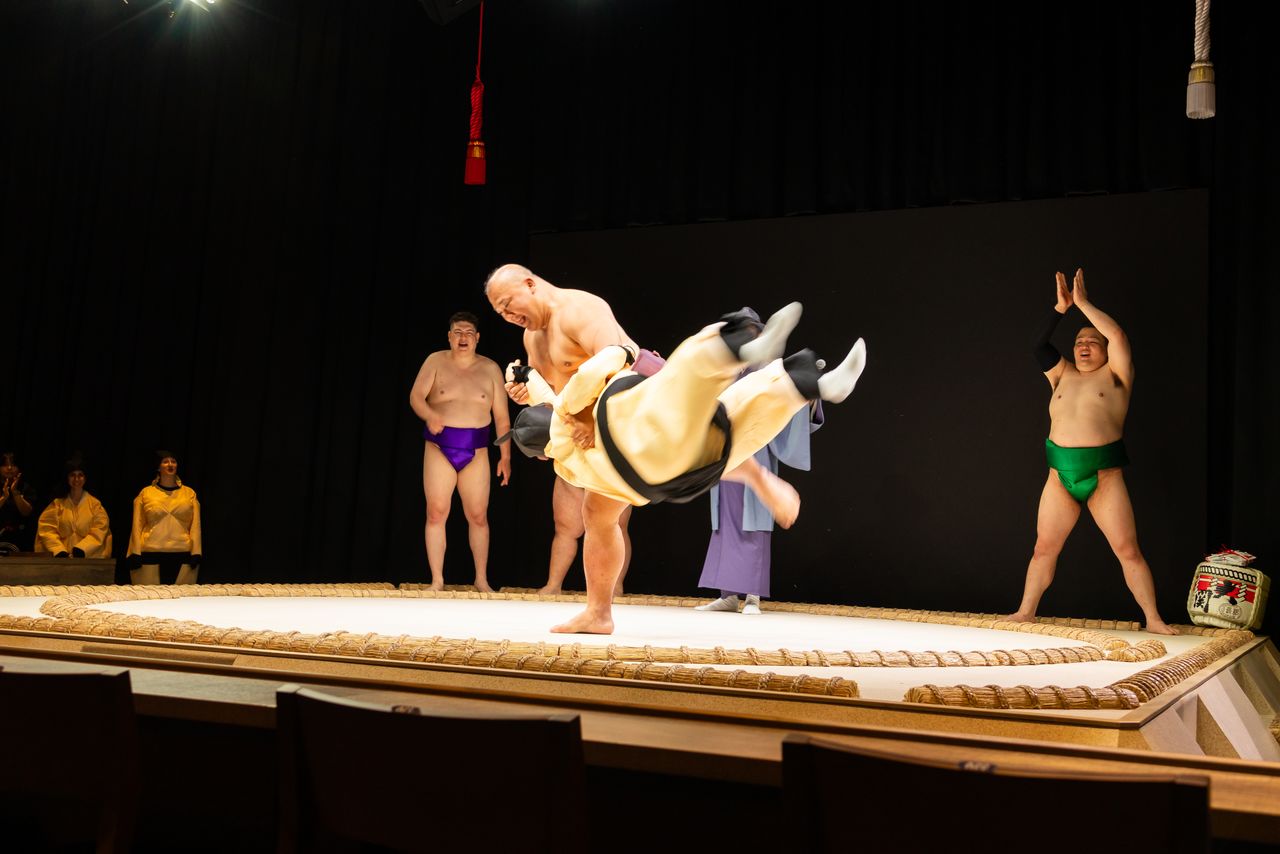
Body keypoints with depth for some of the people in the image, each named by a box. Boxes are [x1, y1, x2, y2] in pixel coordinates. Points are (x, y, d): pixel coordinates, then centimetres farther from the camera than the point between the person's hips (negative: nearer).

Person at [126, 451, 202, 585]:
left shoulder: (189, 493, 10)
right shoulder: (146, 493, 8)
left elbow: (195, 525, 7)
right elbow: (137, 526, 6)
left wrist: (196, 552, -2)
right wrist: (135, 553, -2)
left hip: (183, 554, 1)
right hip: (150, 554, -1)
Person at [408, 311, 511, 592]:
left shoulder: (490, 369, 6)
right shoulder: (436, 361, 3)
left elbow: (501, 416, 6)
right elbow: (415, 397, -8)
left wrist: (505, 456, 3)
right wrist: (431, 416, -30)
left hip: (476, 452, 1)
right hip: (439, 448, -1)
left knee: (478, 516, 3)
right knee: (436, 513, -4)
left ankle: (482, 580, 15)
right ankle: (437, 580, 4)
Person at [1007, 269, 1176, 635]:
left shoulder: (1115, 376, 5)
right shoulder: (1063, 375, 16)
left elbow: (1118, 335, -8)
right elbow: (1040, 346, 3)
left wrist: (1083, 303, -3)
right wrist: (1061, 307, -5)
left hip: (1105, 478, -3)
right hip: (1060, 477, 4)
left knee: (1128, 551, -3)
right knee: (1044, 548, 7)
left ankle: (1154, 620, 4)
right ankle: (1026, 612, 17)